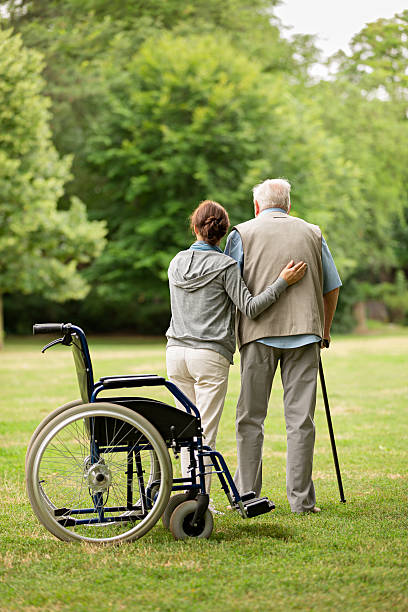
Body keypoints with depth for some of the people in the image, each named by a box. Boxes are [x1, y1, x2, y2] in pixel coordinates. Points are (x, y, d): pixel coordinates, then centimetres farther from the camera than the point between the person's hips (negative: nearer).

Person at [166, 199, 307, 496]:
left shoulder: (177, 262, 10)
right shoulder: (225, 265, -8)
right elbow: (250, 308, -12)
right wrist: (283, 281, -11)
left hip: (176, 352, 6)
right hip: (210, 354, -5)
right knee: (206, 432, -3)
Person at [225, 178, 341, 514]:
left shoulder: (242, 233, 7)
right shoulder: (312, 233, 14)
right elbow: (332, 288, 16)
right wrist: (324, 331, 28)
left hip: (259, 334, -1)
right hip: (304, 333, 1)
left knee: (250, 418, 6)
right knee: (301, 419, 2)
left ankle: (245, 495, 8)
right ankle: (301, 499, 2)